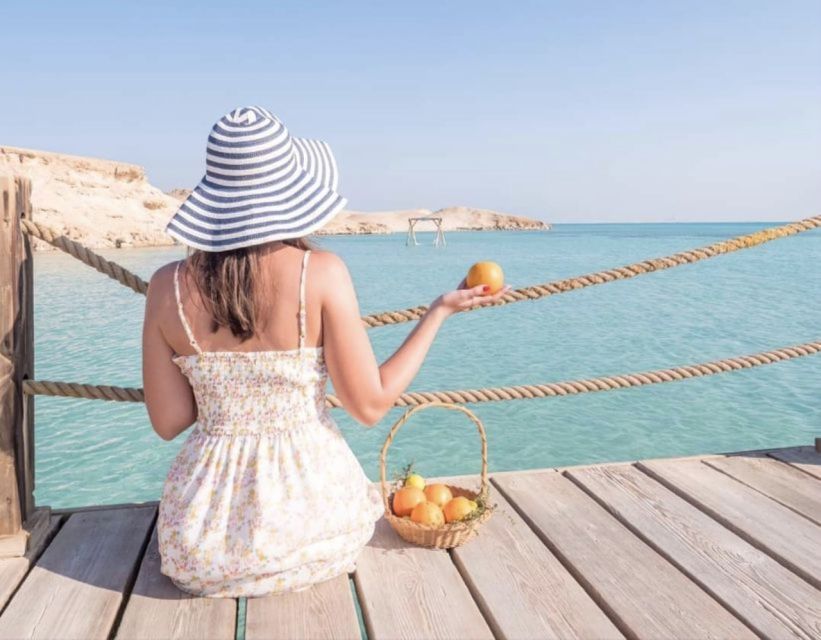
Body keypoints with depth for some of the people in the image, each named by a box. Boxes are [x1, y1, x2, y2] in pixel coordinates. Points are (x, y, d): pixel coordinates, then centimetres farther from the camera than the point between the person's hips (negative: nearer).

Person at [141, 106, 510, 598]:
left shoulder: (169, 286, -8)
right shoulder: (321, 273, -17)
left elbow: (168, 423, -2)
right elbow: (370, 405, -11)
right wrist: (440, 311, -3)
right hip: (309, 525, -3)